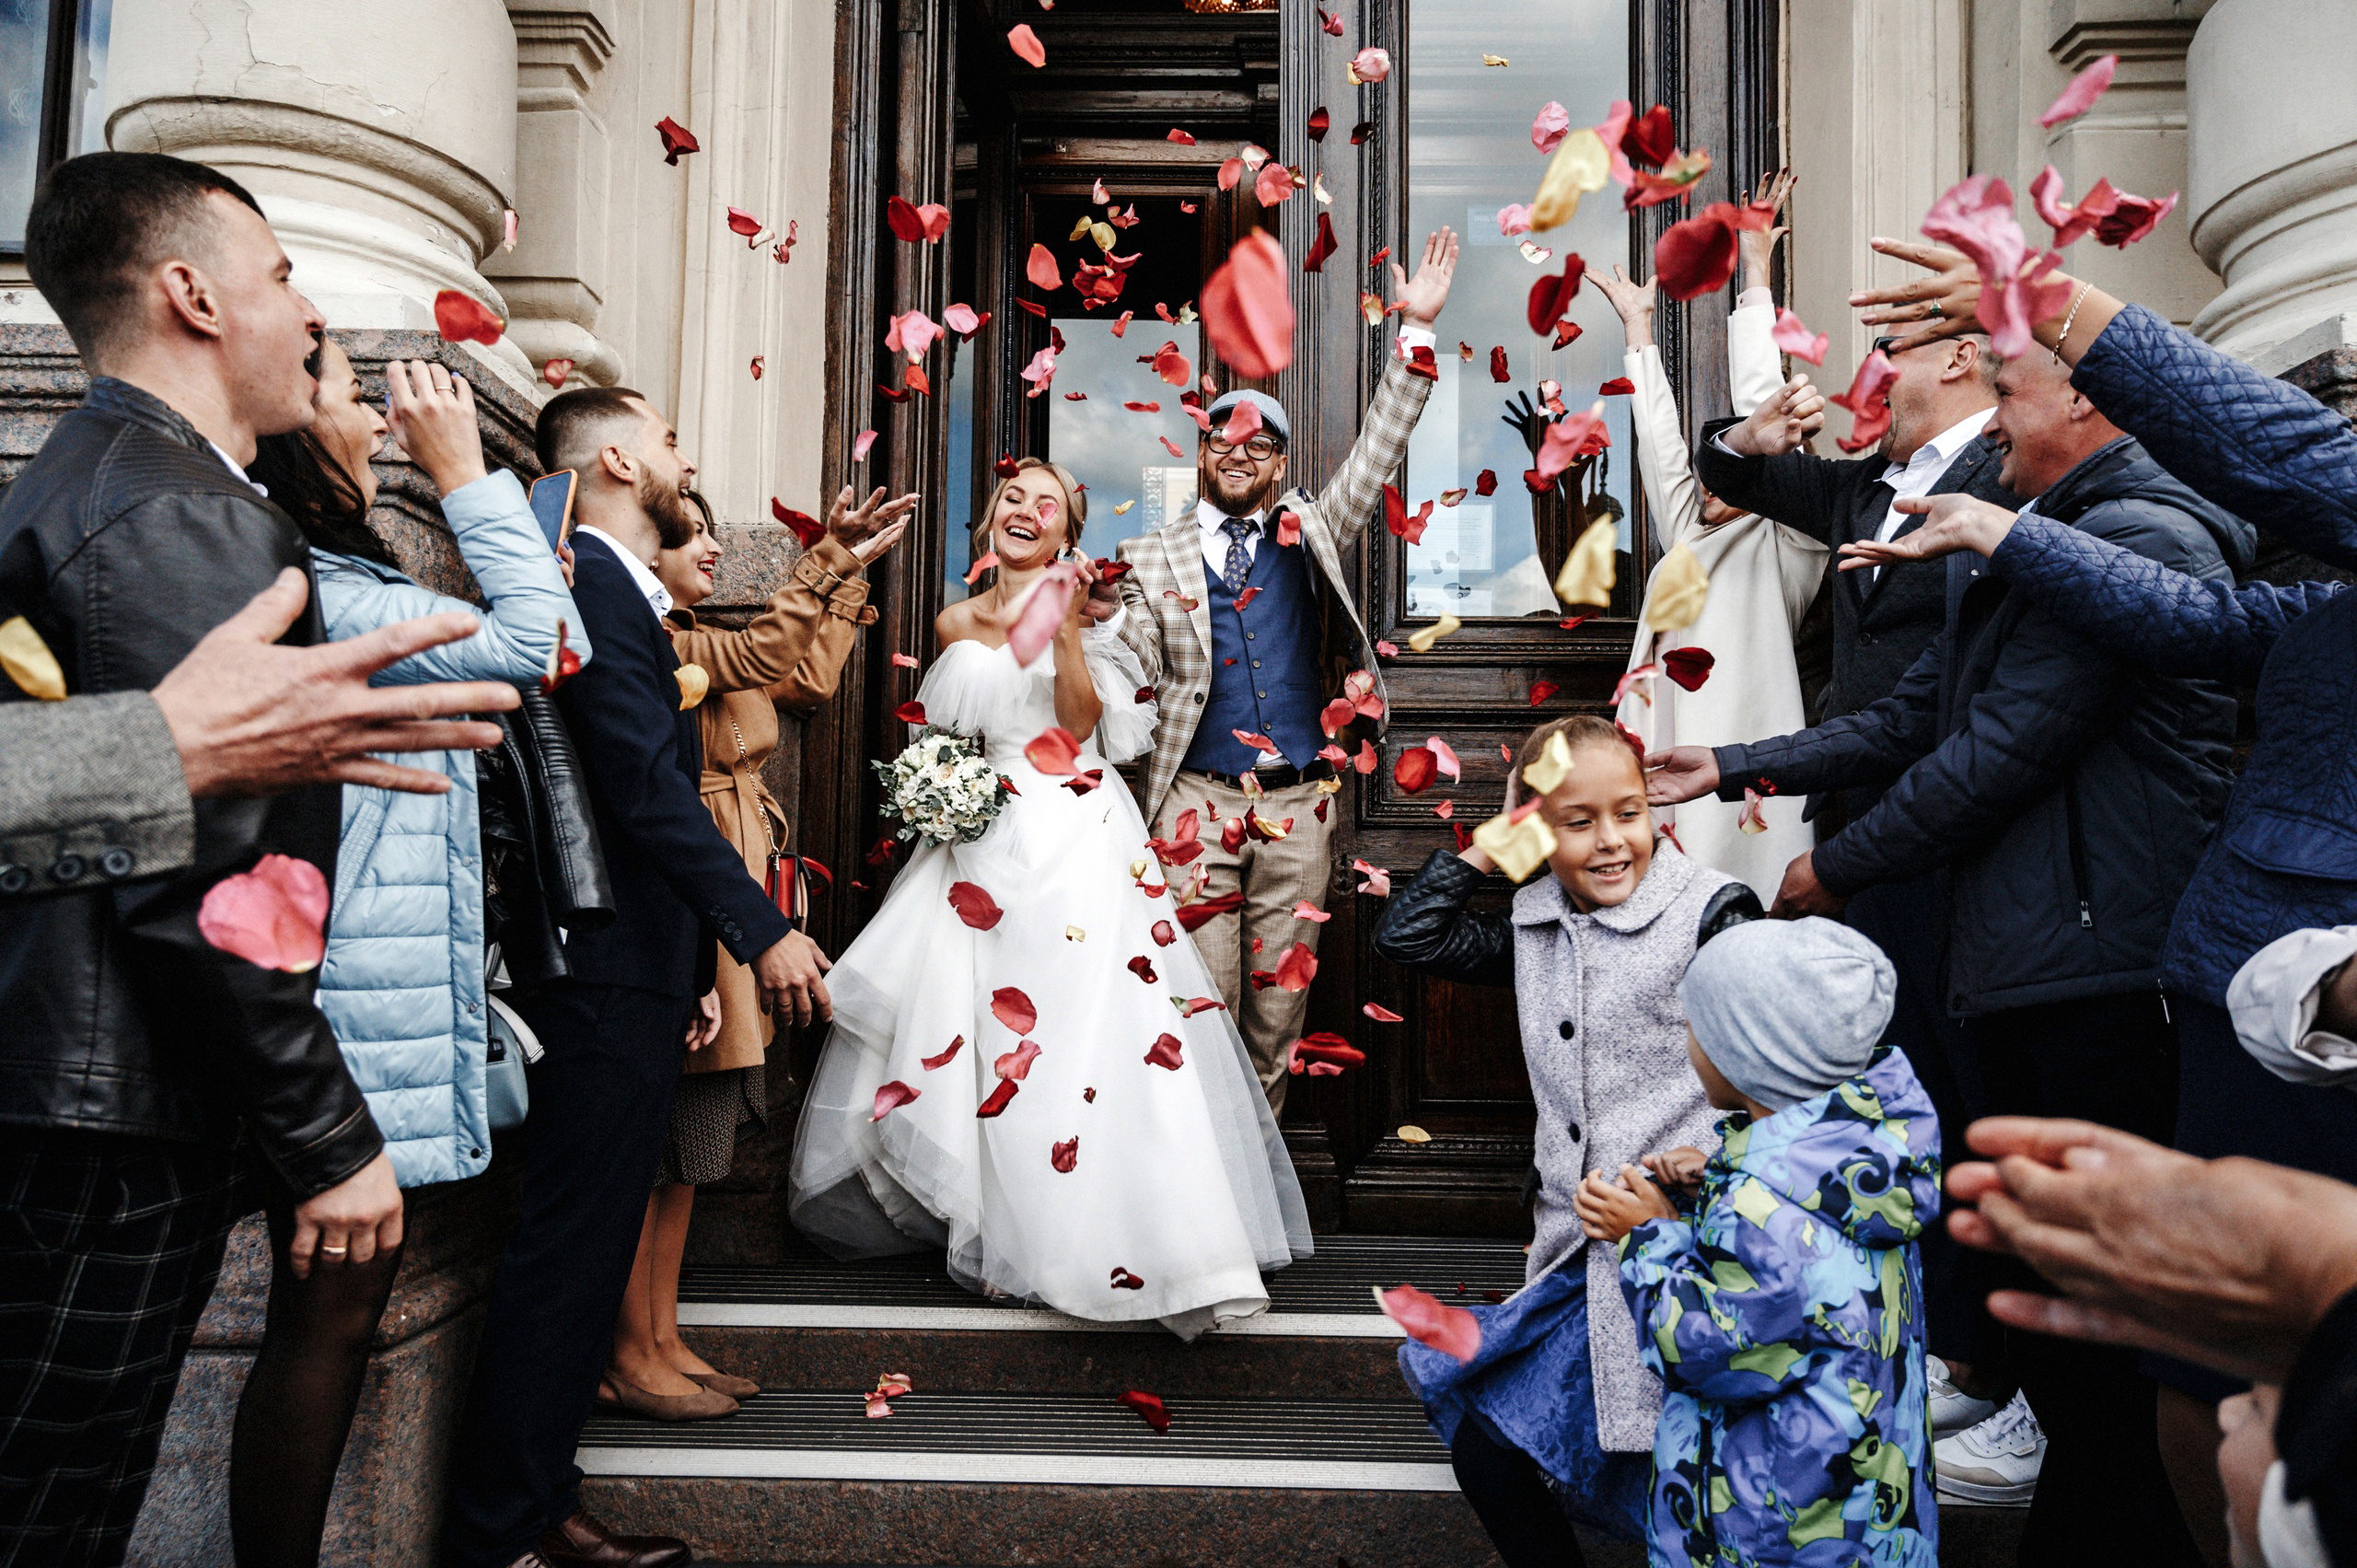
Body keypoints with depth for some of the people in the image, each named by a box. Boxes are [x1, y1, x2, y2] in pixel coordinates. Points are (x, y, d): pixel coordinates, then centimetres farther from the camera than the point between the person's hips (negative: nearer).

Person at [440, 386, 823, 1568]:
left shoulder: (615, 591, 20)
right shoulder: (592, 586, -12)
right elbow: (649, 784, -21)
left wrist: (688, 969, 23)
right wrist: (762, 930, -21)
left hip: (625, 975, 10)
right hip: (607, 982, -10)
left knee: (585, 1249, 15)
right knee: (567, 1253, -4)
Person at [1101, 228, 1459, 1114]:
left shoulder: (1310, 532, 13)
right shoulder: (1152, 557, 8)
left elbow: (1377, 453, 8)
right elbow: (1145, 677, 3)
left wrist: (1415, 330, 1)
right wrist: (1110, 619, -17)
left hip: (1298, 807, 2)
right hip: (1196, 803, -2)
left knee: (1280, 1008, 7)